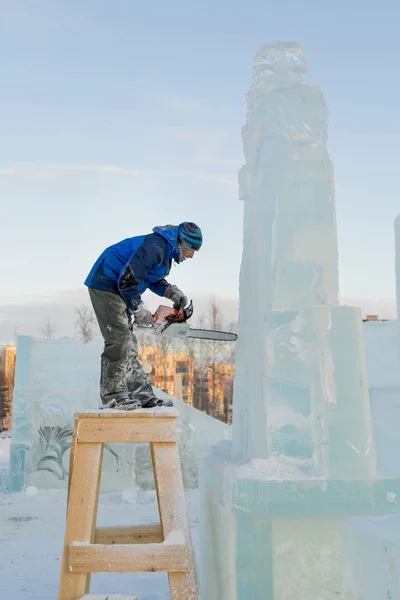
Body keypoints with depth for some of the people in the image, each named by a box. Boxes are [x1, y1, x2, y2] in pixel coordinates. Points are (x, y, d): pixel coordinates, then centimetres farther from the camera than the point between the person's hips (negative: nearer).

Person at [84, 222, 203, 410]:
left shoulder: (167, 250, 9)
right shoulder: (155, 247, -24)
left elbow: (153, 279, 21)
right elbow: (128, 279, -26)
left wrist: (171, 291, 2)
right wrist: (139, 311, -16)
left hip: (117, 290, 11)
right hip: (106, 285, -11)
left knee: (128, 345, 10)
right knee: (119, 341, -14)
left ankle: (143, 395, 15)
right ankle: (113, 396, -10)